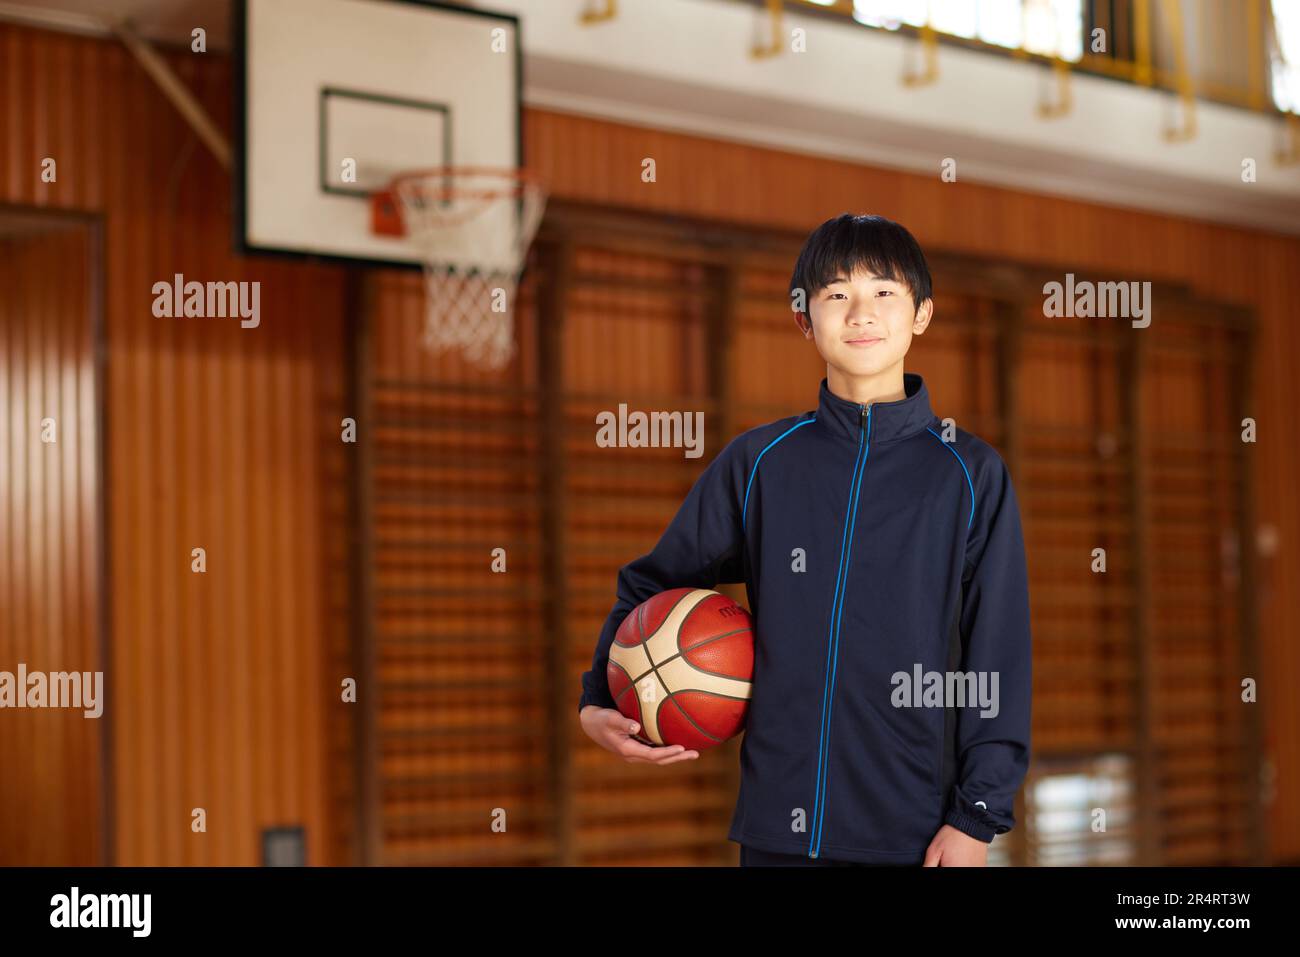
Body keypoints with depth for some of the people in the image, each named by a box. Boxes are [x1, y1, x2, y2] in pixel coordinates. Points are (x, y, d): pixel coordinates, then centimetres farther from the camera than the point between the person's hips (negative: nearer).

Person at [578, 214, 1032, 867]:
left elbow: (999, 654, 0)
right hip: (778, 828, 2)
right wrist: (599, 703, 0)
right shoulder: (758, 463, 4)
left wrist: (976, 819, -4)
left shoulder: (971, 474, 0)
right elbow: (654, 584, 15)